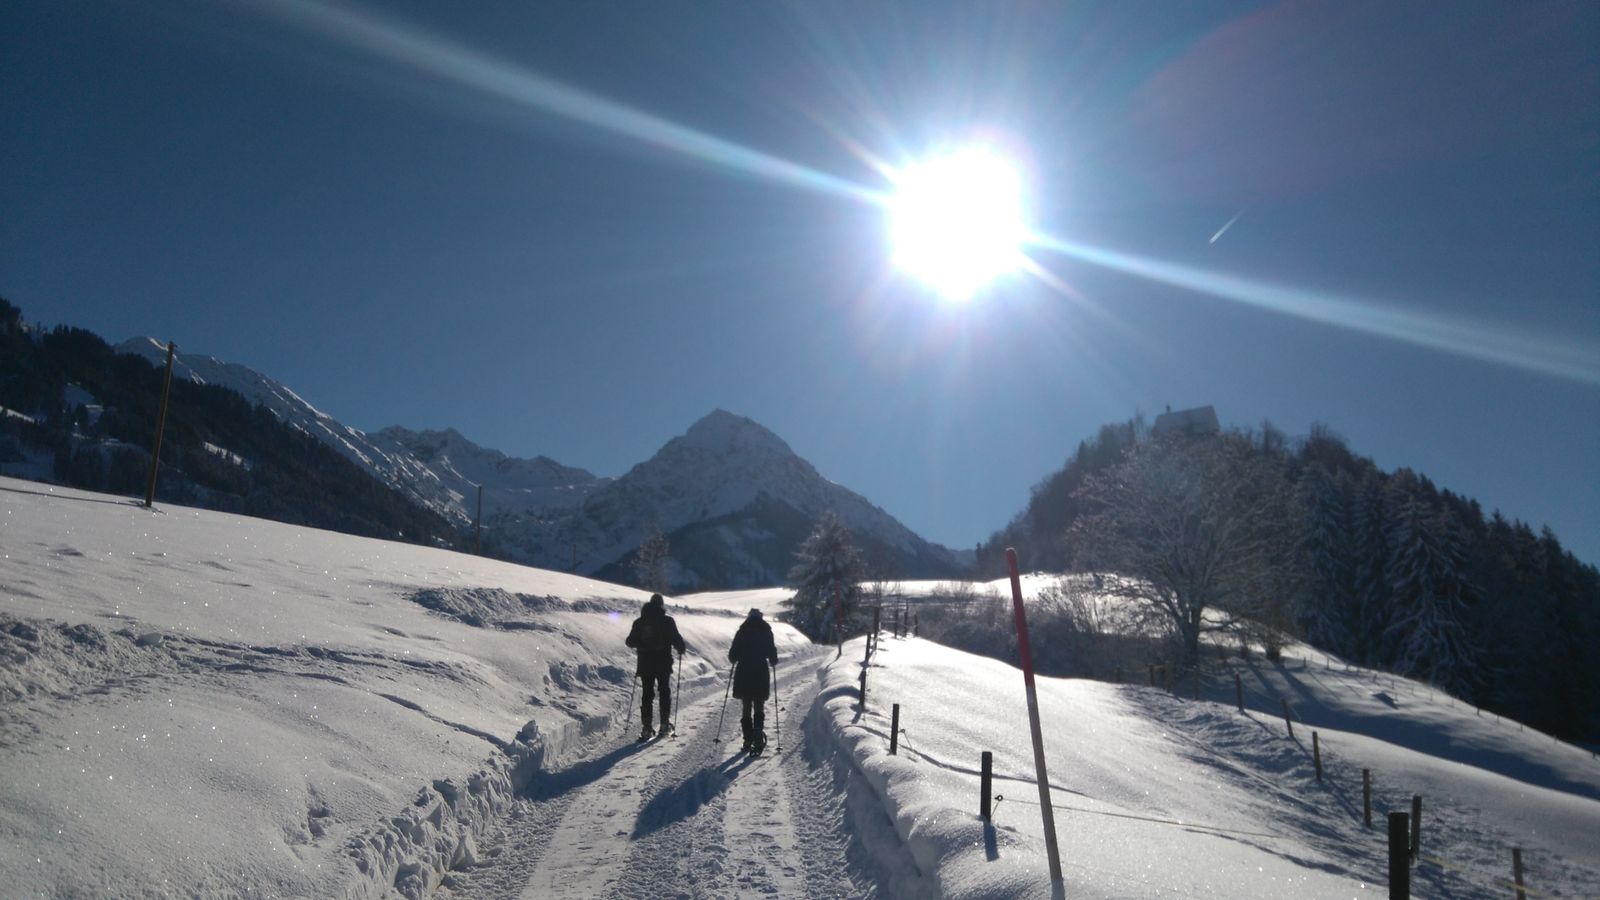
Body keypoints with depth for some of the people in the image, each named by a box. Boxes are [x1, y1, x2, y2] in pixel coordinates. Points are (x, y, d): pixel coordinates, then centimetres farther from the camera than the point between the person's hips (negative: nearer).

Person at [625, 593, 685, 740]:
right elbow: (677, 639, -12)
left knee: (647, 695, 7)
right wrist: (681, 650, 8)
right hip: (663, 663, -2)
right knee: (665, 692, 14)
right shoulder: (667, 621, -8)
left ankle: (647, 728, 0)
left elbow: (630, 642, 6)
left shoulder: (639, 622, 2)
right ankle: (665, 725, 12)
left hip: (645, 664, 2)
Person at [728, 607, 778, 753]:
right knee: (759, 708, 7)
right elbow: (772, 653, -3)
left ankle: (748, 739, 8)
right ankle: (758, 733, -16)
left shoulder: (741, 632, 0)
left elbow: (733, 655, -1)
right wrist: (773, 661, 19)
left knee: (746, 708, 12)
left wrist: (735, 659, 22)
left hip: (743, 674, 1)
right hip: (761, 675, -1)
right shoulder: (766, 632, -1)